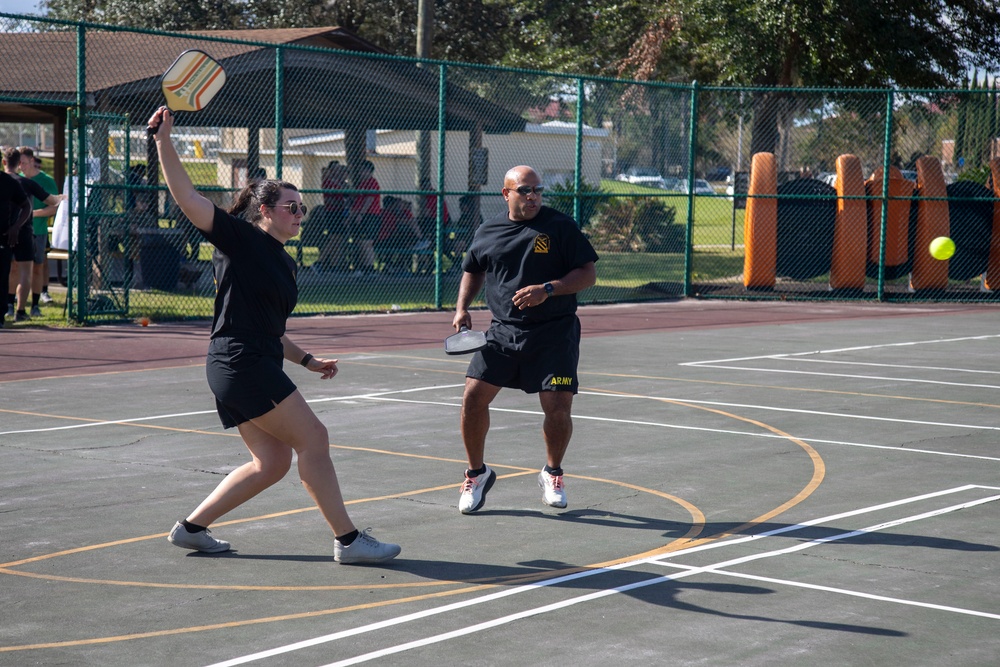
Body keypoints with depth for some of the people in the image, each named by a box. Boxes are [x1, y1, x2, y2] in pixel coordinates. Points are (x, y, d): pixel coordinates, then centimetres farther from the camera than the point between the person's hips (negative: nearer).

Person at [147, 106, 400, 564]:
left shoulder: (284, 264, 20)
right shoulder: (241, 239, -4)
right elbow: (186, 196, -14)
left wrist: (308, 361, 24)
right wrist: (164, 139, -20)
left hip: (257, 367, 10)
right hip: (240, 363, -10)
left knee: (272, 461, 11)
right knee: (313, 439, -8)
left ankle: (192, 526, 18)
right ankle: (347, 540, -3)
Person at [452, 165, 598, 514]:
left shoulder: (561, 226, -3)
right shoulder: (487, 232, 9)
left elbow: (588, 273, -5)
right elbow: (472, 271, 25)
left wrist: (547, 290, -19)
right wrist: (462, 308, 9)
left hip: (554, 332, -3)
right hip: (503, 330, 3)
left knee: (558, 408, -9)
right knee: (473, 397, -8)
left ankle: (553, 473, 21)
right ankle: (477, 473, 14)